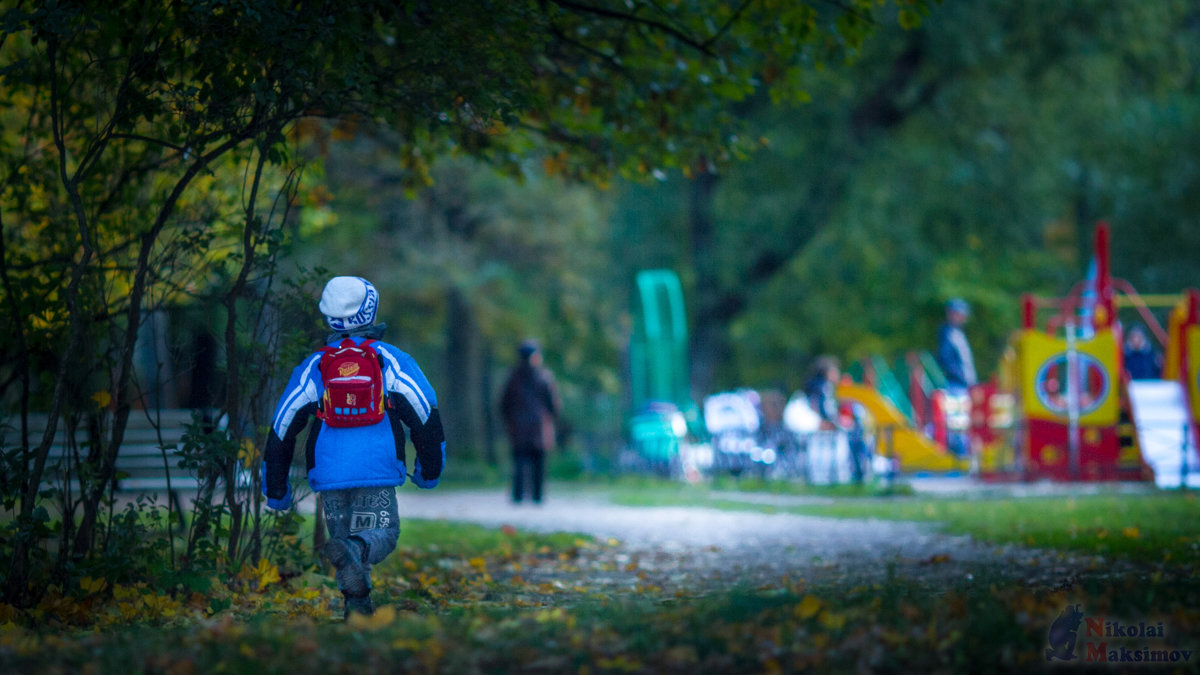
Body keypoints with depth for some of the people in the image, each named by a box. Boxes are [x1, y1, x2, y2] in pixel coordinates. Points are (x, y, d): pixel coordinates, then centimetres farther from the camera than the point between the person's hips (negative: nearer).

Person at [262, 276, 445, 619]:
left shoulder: (312, 367, 12)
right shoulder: (391, 359, 7)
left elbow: (281, 429, 12)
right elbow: (426, 416, 3)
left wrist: (276, 491, 19)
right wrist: (428, 471, 15)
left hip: (329, 474, 2)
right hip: (378, 473, -2)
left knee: (345, 536, 16)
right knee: (381, 534, -1)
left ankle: (356, 604, 1)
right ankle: (353, 553, -34)